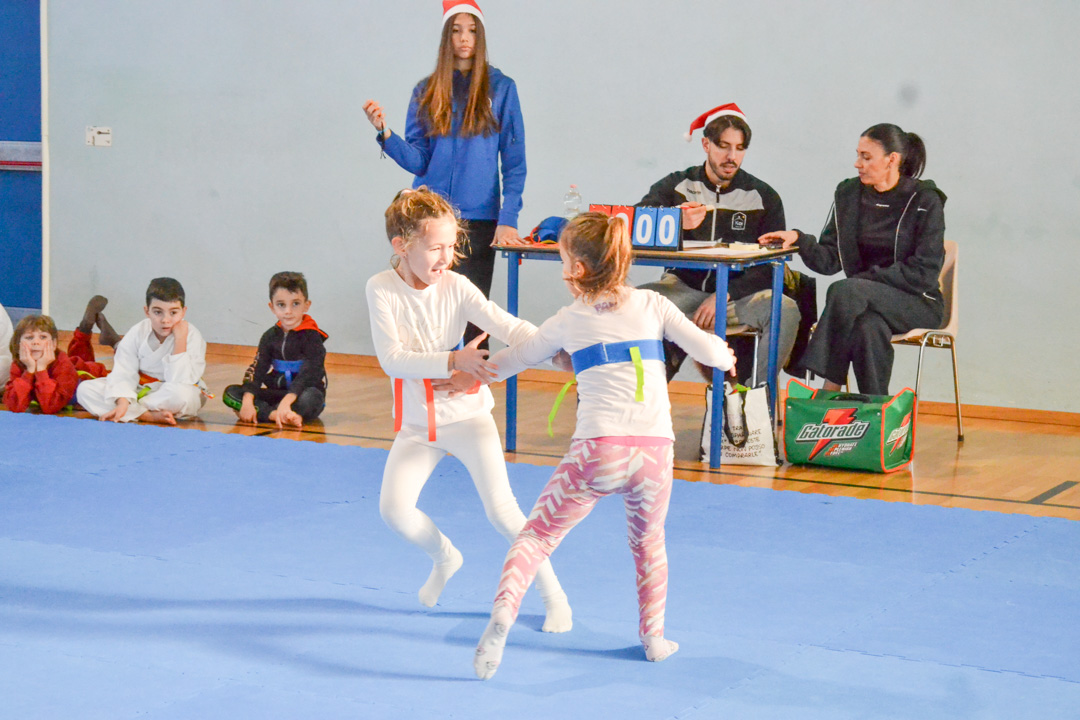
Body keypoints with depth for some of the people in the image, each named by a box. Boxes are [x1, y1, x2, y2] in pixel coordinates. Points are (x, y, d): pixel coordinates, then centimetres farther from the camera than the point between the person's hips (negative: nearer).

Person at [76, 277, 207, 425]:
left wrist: (180, 340, -29)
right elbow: (124, 373, -12)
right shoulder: (138, 333, -8)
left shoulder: (192, 336, -17)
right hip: (140, 389, 4)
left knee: (181, 394, -41)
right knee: (85, 389, -16)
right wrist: (122, 403, -29)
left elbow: (180, 382, -26)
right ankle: (150, 415, -26)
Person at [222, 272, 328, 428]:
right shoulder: (270, 336, 7)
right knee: (230, 393, -12)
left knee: (310, 397, -40)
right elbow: (257, 369, -3)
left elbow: (307, 374, -22)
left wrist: (286, 402, -36)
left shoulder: (311, 336, -10)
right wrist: (247, 401, -20)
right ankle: (275, 415, -31)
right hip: (276, 393, 5)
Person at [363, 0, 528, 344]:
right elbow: (417, 161, 5)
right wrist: (384, 133, -12)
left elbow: (514, 161, 1)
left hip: (479, 217, -2)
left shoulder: (500, 88, 3)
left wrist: (507, 220, -8)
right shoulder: (426, 91, 10)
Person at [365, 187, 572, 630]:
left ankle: (553, 595, 5)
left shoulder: (456, 287, -14)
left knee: (500, 509, -11)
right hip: (416, 423, 2)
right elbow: (392, 359, -22)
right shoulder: (382, 289, -13)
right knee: (393, 509, -12)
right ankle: (443, 557, 21)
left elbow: (512, 329, -21)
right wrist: (453, 361, -34)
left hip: (467, 415, -2)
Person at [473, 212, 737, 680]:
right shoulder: (652, 304, 14)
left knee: (538, 535, 6)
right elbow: (708, 350, 7)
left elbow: (514, 360, 25)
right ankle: (653, 636, 28)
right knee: (648, 541, 27)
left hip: (599, 448, -2)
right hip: (655, 450, 2)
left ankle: (503, 610, -17)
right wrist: (725, 355, 31)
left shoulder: (568, 321, 14)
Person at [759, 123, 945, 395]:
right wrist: (798, 239, -14)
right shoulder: (849, 194, 8)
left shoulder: (925, 202, -6)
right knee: (869, 327, -37)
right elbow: (829, 260, 4)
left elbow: (923, 273, -12)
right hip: (864, 301, 3)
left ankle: (829, 393, -33)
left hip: (918, 303, -3)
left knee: (845, 291, -34)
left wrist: (867, 277, -18)